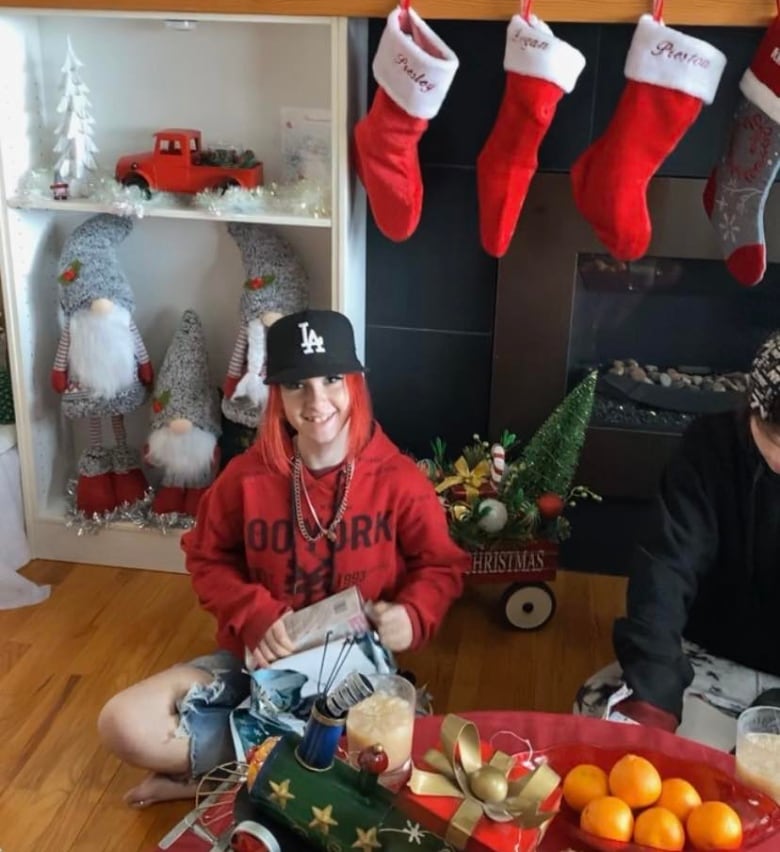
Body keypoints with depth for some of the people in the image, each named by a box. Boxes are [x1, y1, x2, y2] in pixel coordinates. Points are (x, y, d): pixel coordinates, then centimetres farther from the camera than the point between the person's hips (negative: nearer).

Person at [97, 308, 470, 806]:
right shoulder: (246, 477, -9)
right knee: (125, 725, -18)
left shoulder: (399, 479, -11)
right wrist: (254, 616, -16)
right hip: (261, 657, 1)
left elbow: (441, 567, 1)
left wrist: (412, 616, -22)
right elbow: (208, 561, 4)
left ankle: (208, 776, -11)